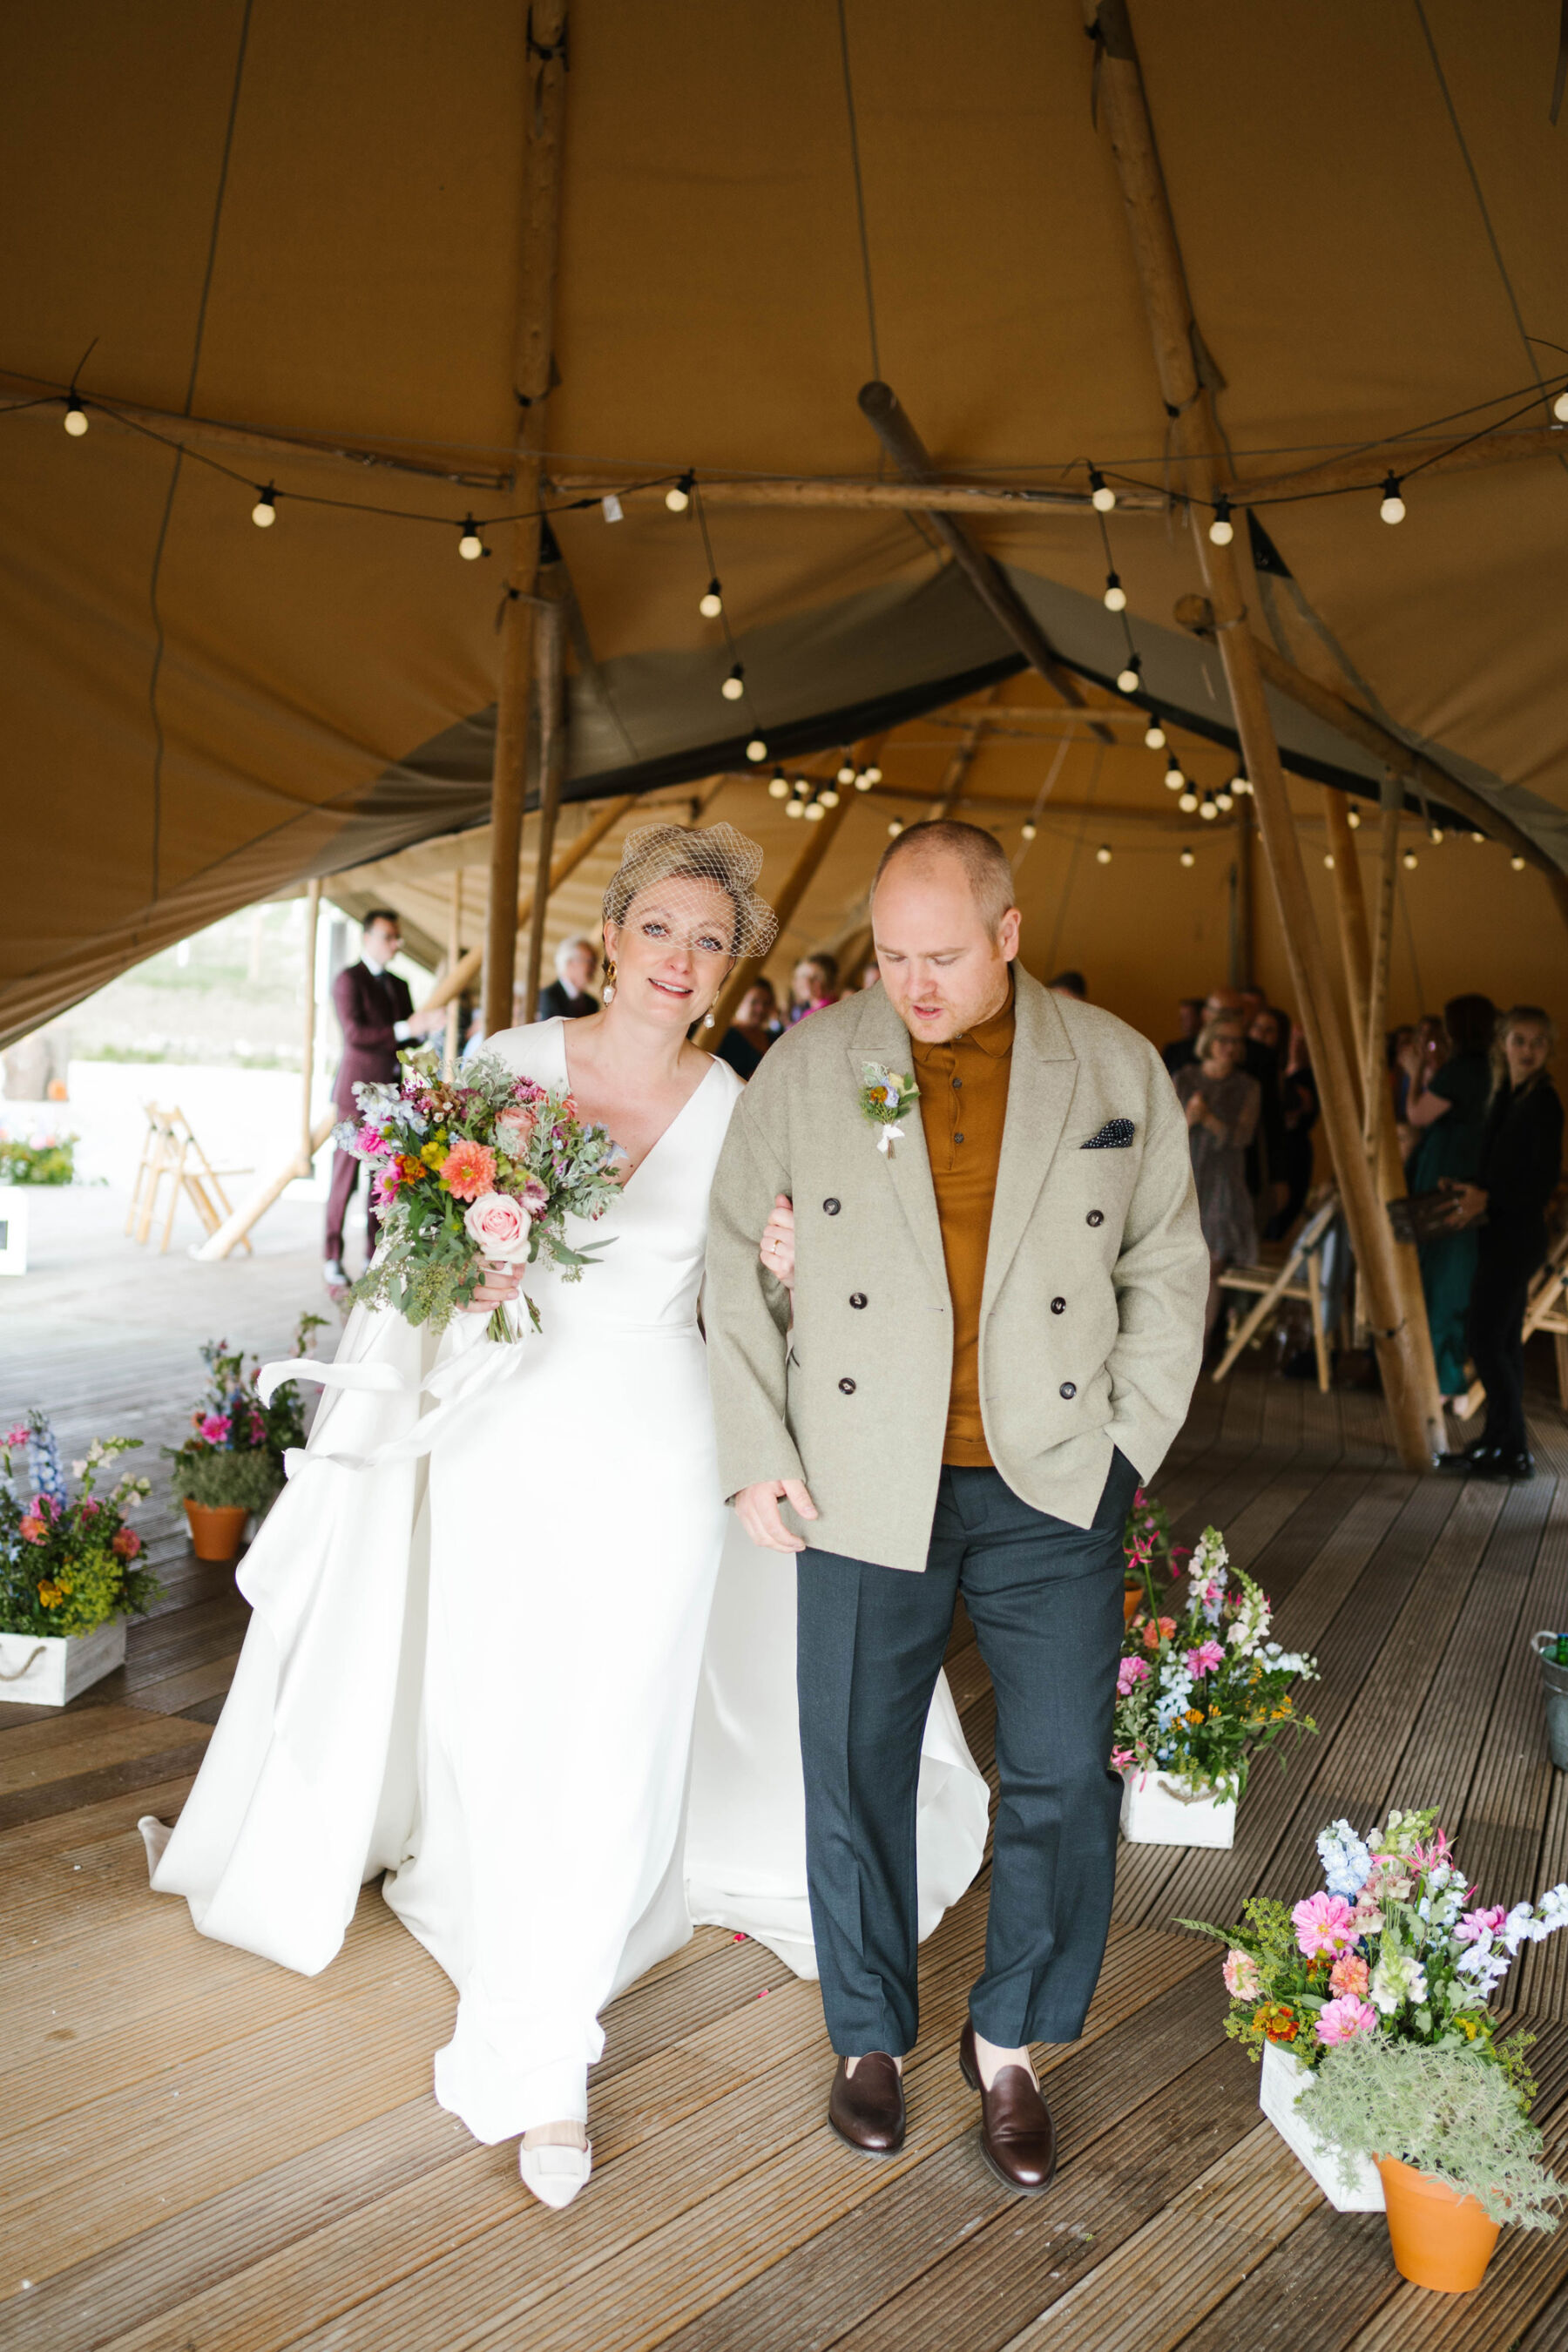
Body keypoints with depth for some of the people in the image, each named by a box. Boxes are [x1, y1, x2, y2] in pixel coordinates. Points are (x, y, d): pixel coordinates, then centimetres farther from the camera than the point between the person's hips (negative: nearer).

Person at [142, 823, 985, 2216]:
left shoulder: (738, 1118, -2)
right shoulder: (506, 1067, -4)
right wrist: (467, 1273, -17)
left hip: (649, 1451, 0)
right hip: (504, 1442, 1)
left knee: (603, 1752, 3)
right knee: (494, 1731, 11)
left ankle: (544, 2064, 25)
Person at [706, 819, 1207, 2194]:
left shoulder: (1117, 1071, 3)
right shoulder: (805, 1071, 1)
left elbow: (1168, 1269, 7)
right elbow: (738, 1270, 4)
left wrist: (1132, 1446, 0)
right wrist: (756, 1455, -2)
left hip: (1053, 1489, 1)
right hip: (866, 1488, 0)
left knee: (1067, 1776, 5)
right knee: (858, 1772, 10)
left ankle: (1011, 2042, 30)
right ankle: (872, 2037, 33)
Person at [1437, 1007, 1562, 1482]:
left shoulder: (1543, 1103, -13)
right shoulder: (1505, 1096, 12)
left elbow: (1544, 1180, -17)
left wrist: (1488, 1198, -22)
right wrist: (1469, 1192, 4)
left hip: (1518, 1235, -9)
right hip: (1500, 1233, 9)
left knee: (1485, 1336, -9)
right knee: (1503, 1338, 12)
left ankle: (1514, 1451, -2)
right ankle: (1498, 1442, 20)